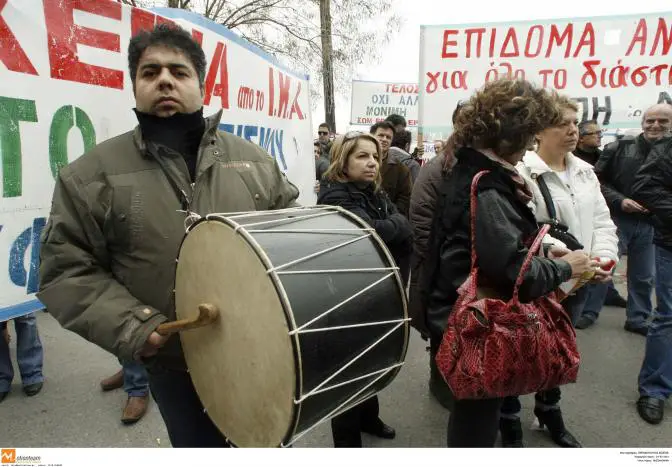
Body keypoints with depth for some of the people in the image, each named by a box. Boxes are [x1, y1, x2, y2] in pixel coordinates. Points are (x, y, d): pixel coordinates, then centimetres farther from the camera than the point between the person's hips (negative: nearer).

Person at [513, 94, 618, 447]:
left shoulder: (585, 172, 7)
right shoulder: (522, 172, -18)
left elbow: (602, 221, 8)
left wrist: (603, 258, -10)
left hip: (575, 283, 7)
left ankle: (549, 411, 47)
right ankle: (509, 419, 33)